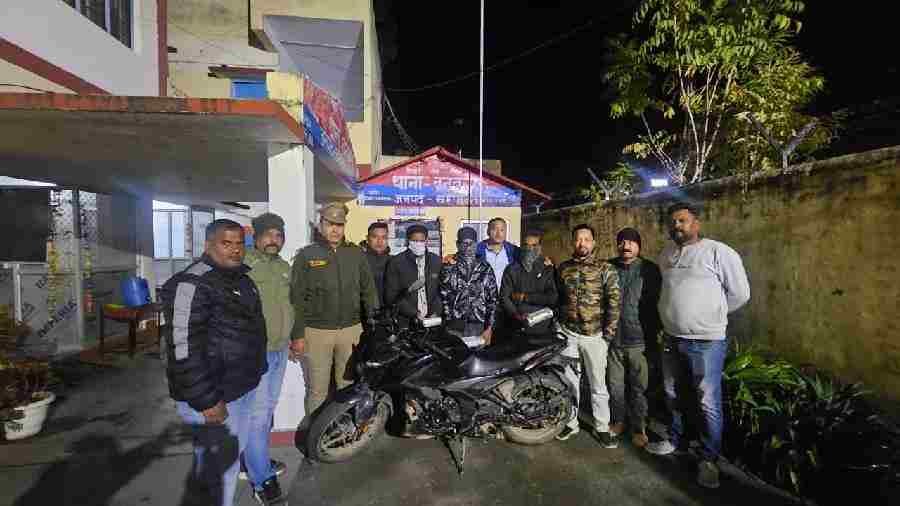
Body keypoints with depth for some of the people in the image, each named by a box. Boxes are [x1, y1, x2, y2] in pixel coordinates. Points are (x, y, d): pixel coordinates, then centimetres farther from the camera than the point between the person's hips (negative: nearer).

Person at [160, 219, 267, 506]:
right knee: (217, 463, 6)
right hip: (214, 394, -9)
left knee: (234, 450, 24)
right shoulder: (192, 284, -20)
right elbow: (184, 349, -24)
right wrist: (206, 400, -23)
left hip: (244, 386, 9)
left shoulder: (241, 278, 10)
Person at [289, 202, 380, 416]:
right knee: (318, 390, 8)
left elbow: (369, 292, 9)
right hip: (317, 332, -2)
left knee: (349, 387, 10)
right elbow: (297, 298, 0)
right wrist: (297, 335, -4)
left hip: (352, 330, 2)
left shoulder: (356, 254, 8)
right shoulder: (306, 255, 2)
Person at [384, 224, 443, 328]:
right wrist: (414, 314, -11)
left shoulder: (436, 261, 6)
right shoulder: (396, 263, -3)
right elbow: (391, 296, -4)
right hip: (406, 321, -2)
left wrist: (436, 313, -3)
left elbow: (442, 291, 10)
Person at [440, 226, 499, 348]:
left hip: (479, 328, 1)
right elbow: (442, 297, 1)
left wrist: (489, 328, 2)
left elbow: (493, 299, 7)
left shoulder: (486, 269, 8)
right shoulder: (449, 267, 4)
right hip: (454, 328, -1)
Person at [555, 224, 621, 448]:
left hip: (594, 335, -3)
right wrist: (557, 324, 11)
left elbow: (614, 302, -6)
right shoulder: (563, 268, 8)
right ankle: (571, 422, 28)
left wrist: (609, 333, -10)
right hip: (567, 333, 3)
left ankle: (602, 427, 24)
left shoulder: (605, 269, -3)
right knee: (569, 381, 12)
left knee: (598, 383, 7)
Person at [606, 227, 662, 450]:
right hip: (613, 338, 3)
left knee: (639, 387, 9)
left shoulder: (649, 269, -3)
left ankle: (639, 427, 28)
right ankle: (619, 420, 34)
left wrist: (654, 333, -5)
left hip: (638, 339, -2)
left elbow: (656, 303, -2)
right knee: (615, 383, 14)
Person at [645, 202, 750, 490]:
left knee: (708, 403, 4)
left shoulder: (718, 252, -10)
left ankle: (709, 459, 22)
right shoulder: (666, 253, 10)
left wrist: (712, 315, 1)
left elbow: (740, 293, -6)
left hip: (706, 342, -6)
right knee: (673, 395, 19)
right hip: (671, 338, 6)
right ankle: (676, 440, 39)